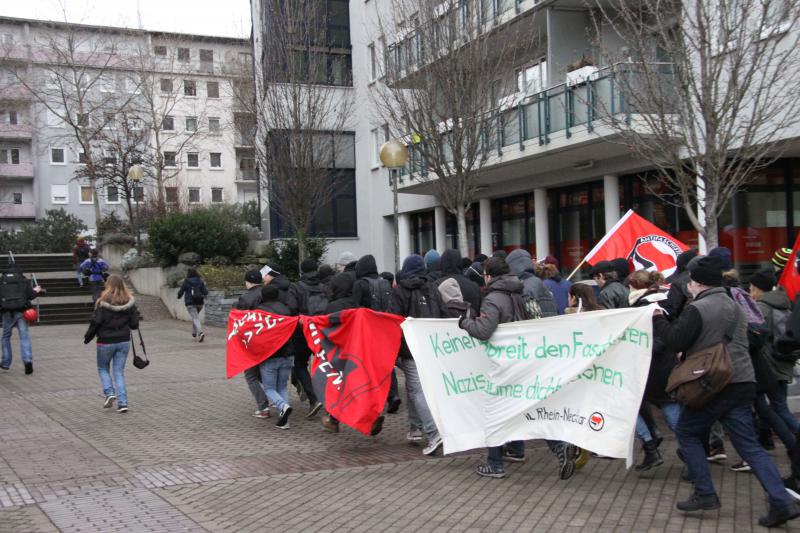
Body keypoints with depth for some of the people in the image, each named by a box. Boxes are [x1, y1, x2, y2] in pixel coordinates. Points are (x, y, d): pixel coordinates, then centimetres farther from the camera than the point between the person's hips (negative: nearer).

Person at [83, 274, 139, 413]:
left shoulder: (103, 303, -14)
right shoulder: (129, 302, -3)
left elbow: (96, 322, -14)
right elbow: (134, 324, -1)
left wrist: (87, 338, 0)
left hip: (106, 342, -3)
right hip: (124, 341, 3)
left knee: (103, 368, 19)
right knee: (119, 371, 9)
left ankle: (109, 393, 1)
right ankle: (122, 403, 2)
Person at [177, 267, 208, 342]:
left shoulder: (186, 281, -6)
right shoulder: (200, 281, 0)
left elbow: (181, 291, -1)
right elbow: (205, 292, -4)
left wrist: (179, 296, 21)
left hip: (190, 303, -4)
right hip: (199, 302, 4)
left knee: (195, 318, -9)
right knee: (195, 316, 25)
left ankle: (200, 332, -31)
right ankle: (194, 333, 31)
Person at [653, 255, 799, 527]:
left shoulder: (697, 309, -11)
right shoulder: (735, 306, 16)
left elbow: (675, 342, -12)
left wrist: (657, 319, 3)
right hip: (742, 382, 7)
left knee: (686, 432, 12)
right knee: (749, 444, 7)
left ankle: (705, 494, 9)